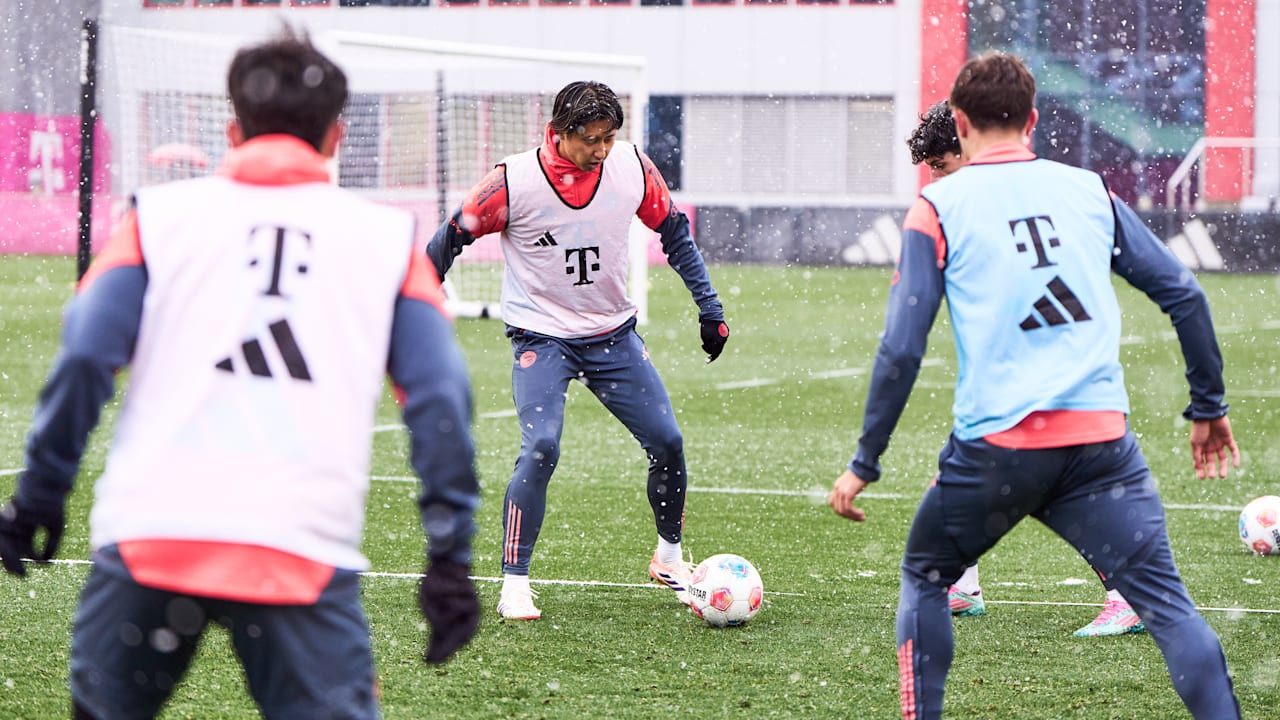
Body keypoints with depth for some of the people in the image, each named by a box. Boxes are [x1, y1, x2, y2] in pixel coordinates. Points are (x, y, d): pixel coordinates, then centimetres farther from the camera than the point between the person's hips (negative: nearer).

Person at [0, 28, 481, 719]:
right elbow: (439, 397, 6)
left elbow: (83, 358, 3)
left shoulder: (159, 214, 13)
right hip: (305, 551, -1)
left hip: (147, 536, 1)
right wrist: (450, 553, 7)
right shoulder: (388, 237, 14)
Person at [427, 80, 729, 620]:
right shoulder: (514, 181, -18)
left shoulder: (632, 167, -8)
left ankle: (668, 558, 26)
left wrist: (709, 307, 6)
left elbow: (674, 231, 7)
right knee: (541, 448, -22)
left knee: (666, 441, 1)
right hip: (541, 336, -4)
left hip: (614, 333, 4)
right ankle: (514, 585, -12)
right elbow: (453, 237, -7)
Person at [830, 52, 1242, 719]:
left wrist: (864, 463, 5)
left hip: (994, 445, -2)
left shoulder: (938, 207, 4)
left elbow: (901, 349, -2)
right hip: (1102, 438, 2)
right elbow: (1184, 295, 11)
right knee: (1166, 602, -2)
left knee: (924, 578, 22)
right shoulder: (1090, 191, 12)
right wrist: (1209, 406, 21)